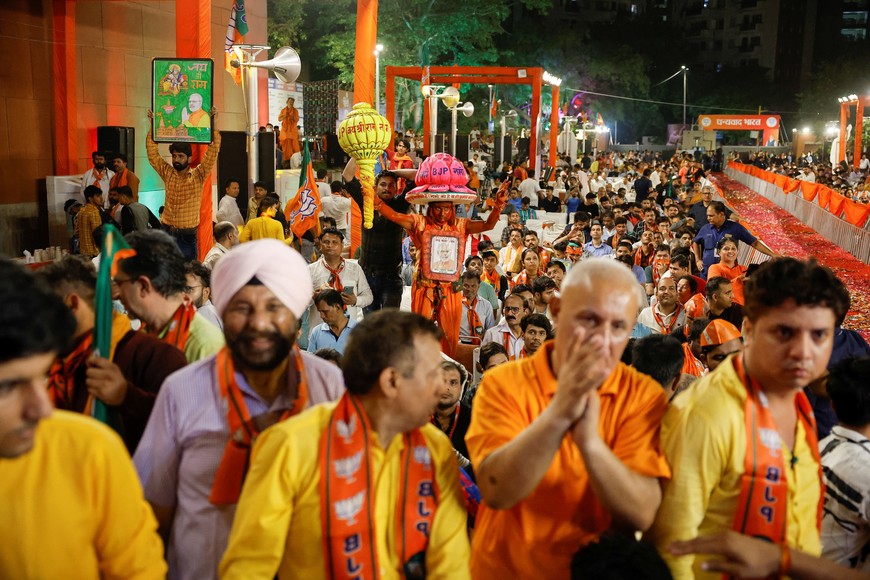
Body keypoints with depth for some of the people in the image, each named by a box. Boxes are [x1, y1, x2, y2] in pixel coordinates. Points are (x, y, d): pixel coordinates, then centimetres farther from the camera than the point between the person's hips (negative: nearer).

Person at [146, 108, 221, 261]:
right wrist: (152, 124, 3)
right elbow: (152, 153, 7)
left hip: (187, 235, -2)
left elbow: (213, 151, -7)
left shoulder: (198, 176, -2)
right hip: (167, 232, 2)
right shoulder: (167, 173, 6)